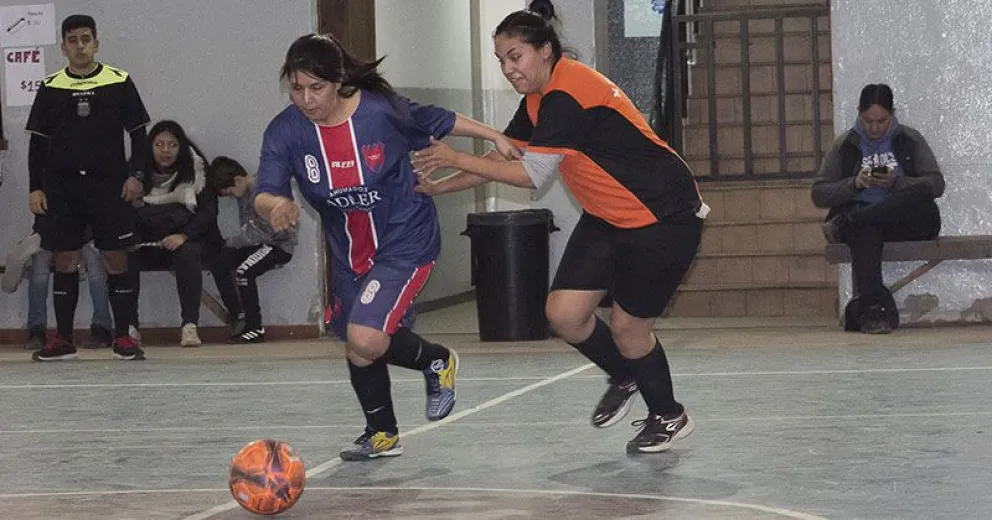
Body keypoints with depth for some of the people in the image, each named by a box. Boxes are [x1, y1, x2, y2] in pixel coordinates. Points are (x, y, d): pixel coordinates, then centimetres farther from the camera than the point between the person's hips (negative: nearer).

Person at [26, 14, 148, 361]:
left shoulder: (119, 83, 2)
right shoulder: (50, 88, 6)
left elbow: (138, 134, 6)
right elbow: (38, 142, 10)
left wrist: (134, 175, -4)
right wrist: (36, 187, 3)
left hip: (109, 186, -1)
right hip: (62, 187, 1)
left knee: (116, 260, -2)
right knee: (65, 261, 3)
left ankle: (123, 337, 4)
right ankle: (63, 340, 9)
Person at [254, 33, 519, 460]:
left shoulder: (383, 111, -22)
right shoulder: (285, 132, -15)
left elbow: (440, 122, -4)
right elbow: (264, 195, -23)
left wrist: (495, 137, 6)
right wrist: (275, 206, -46)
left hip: (405, 241, -5)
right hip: (349, 252, 5)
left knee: (365, 340, -22)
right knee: (358, 348, 18)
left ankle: (437, 361, 10)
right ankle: (382, 435, 42)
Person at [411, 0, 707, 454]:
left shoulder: (567, 93, -25)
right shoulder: (538, 100, 4)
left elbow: (532, 175, -26)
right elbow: (503, 157, 13)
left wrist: (456, 159, -19)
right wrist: (438, 188, 5)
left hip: (664, 218, -9)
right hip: (608, 218, 9)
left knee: (626, 326, 0)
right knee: (563, 314, -1)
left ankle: (669, 416, 25)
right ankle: (623, 378, 27)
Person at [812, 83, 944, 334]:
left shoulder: (910, 140, 14)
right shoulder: (844, 146, 14)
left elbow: (937, 184, 3)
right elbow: (819, 194, 7)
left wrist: (897, 183, -14)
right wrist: (855, 184, -11)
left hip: (908, 222, 0)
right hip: (864, 215, 0)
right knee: (866, 231, -39)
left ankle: (845, 223, -31)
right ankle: (872, 309, -48)